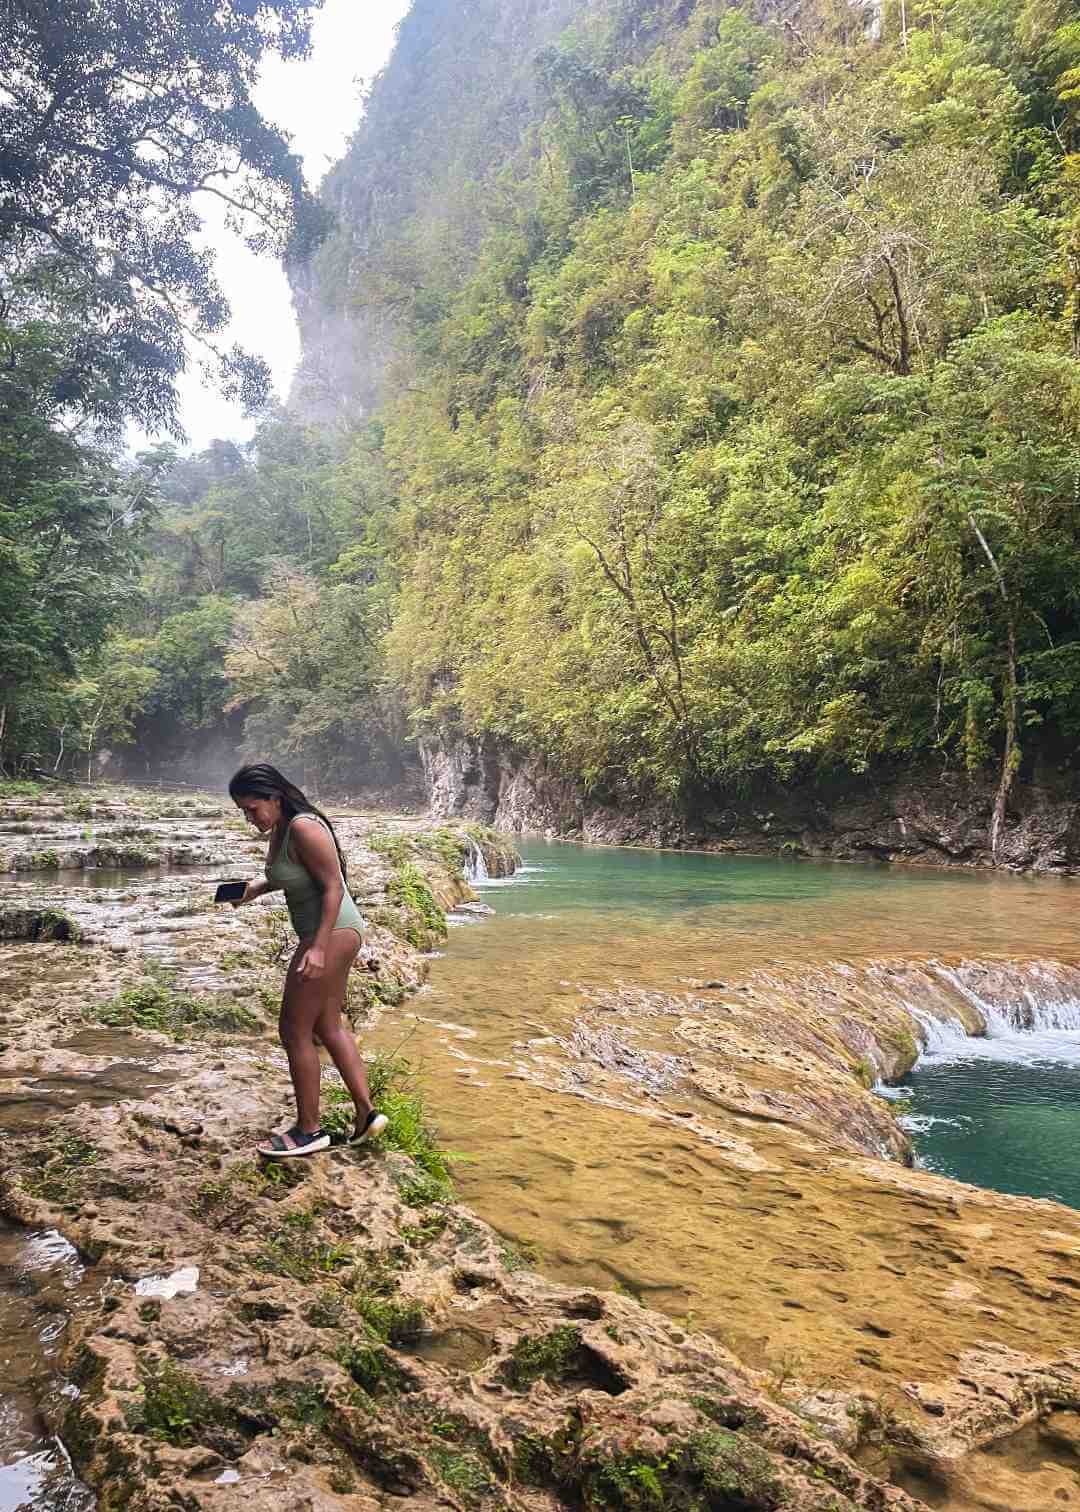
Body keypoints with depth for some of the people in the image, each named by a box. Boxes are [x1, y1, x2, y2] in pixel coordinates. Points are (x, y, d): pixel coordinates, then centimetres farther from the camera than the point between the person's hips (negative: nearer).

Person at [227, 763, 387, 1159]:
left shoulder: (304, 828, -21)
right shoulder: (278, 828, 8)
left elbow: (333, 886, -22)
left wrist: (318, 948, -26)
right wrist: (258, 887, 9)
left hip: (332, 934, -11)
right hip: (335, 934, 11)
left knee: (294, 1031, -1)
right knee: (327, 1026, 18)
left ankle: (309, 1130, 12)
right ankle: (367, 1113, 24)